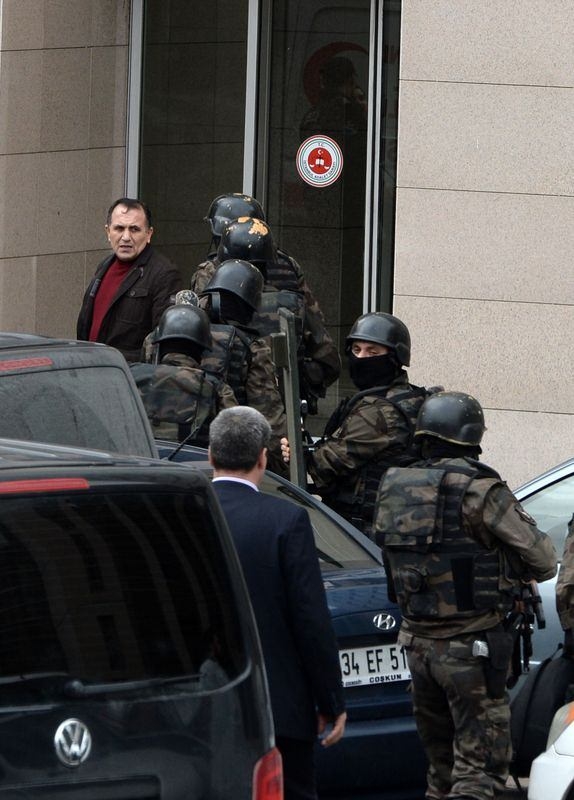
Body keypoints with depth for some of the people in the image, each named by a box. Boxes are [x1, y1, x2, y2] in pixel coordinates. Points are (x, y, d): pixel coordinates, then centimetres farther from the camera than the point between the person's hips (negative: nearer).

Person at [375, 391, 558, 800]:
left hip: (418, 641, 7)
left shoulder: (393, 489, 4)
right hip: (472, 650, -7)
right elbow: (544, 561, -11)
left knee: (441, 765, 18)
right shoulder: (479, 490, -16)